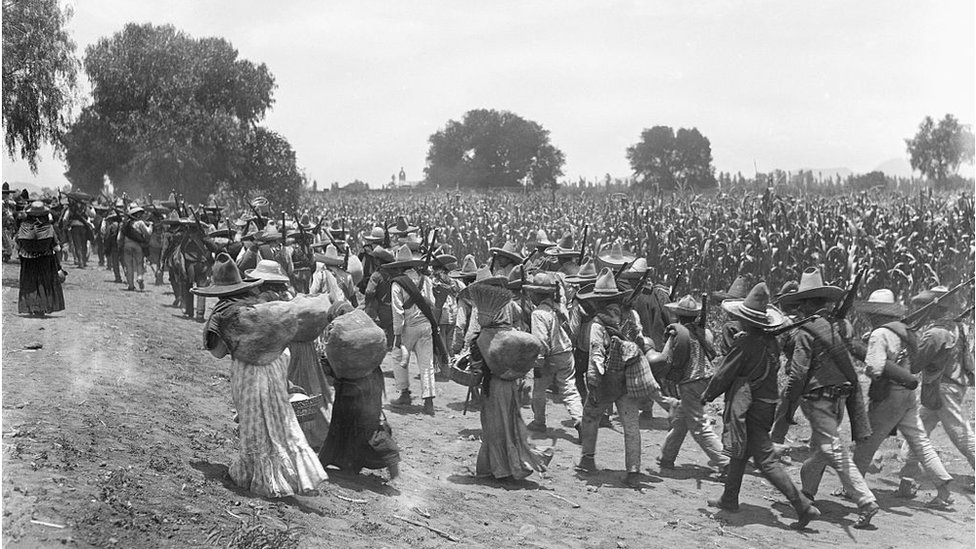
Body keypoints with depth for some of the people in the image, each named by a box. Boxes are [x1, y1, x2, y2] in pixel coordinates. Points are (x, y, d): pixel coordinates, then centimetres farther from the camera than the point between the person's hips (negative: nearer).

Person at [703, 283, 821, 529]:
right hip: (768, 401, 9)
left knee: (766, 460, -6)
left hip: (749, 407, -9)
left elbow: (723, 375, -13)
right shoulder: (771, 341, 3)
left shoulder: (743, 342, -19)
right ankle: (729, 499, 34)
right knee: (740, 452, 22)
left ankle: (803, 506, -9)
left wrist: (707, 395, 4)